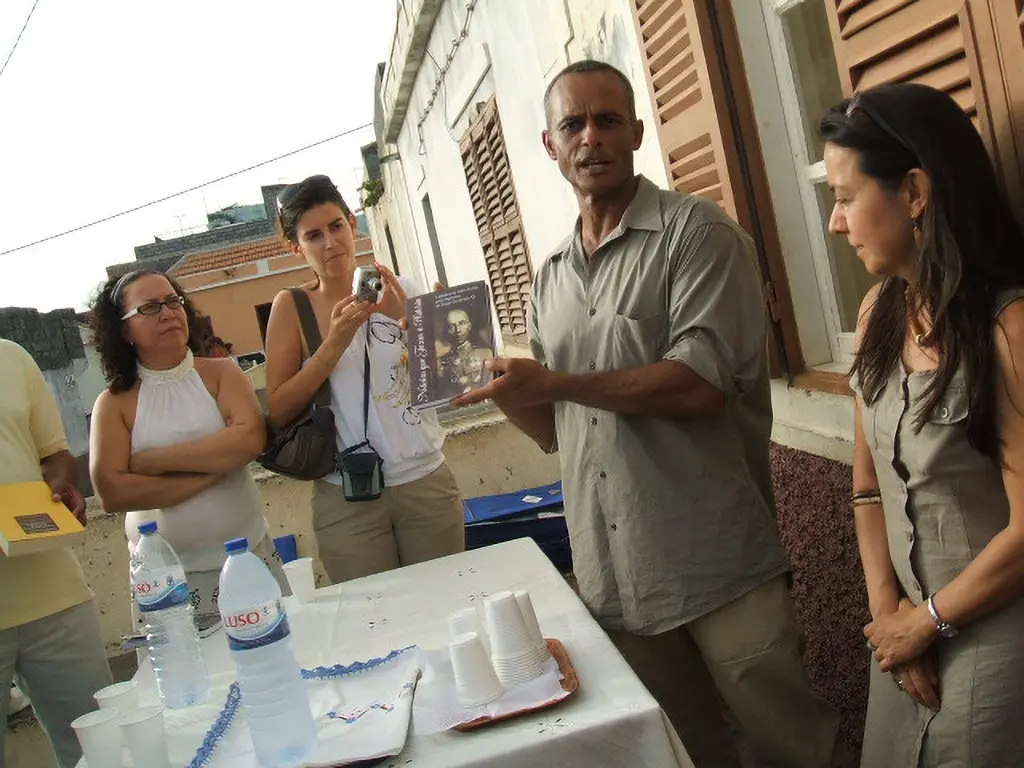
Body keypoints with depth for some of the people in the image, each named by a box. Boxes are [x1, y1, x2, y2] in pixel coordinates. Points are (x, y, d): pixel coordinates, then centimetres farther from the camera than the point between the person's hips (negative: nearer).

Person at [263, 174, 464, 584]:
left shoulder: (398, 291, 3)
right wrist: (334, 343, -17)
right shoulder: (291, 306, -1)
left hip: (426, 481, 2)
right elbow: (278, 410, -8)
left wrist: (407, 319, -16)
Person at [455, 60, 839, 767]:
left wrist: (555, 382, -15)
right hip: (613, 576, 6)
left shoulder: (697, 233, -6)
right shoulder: (552, 277, 13)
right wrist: (497, 385, -3)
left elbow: (701, 385, -19)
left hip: (717, 567, -6)